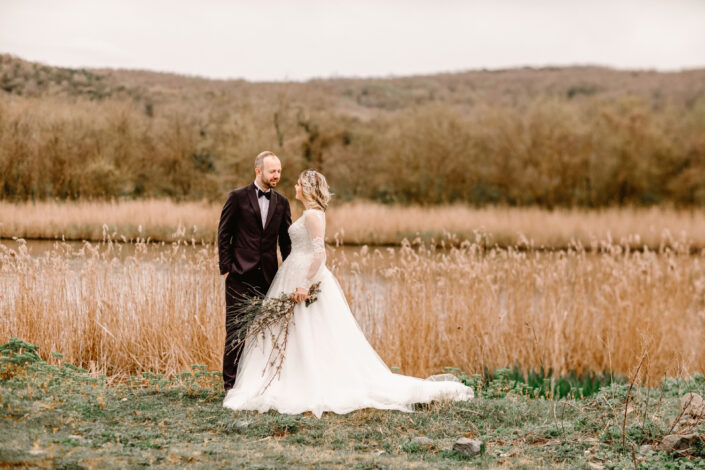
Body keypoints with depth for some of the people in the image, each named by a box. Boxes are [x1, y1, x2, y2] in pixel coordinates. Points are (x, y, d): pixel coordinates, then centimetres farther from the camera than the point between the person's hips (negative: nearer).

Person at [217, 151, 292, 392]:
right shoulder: (238, 197, -2)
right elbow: (224, 234, 0)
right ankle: (231, 382, 7)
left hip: (268, 275, 4)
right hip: (240, 275, -4)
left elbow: (286, 241, 11)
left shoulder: (281, 203, 9)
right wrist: (226, 268, -6)